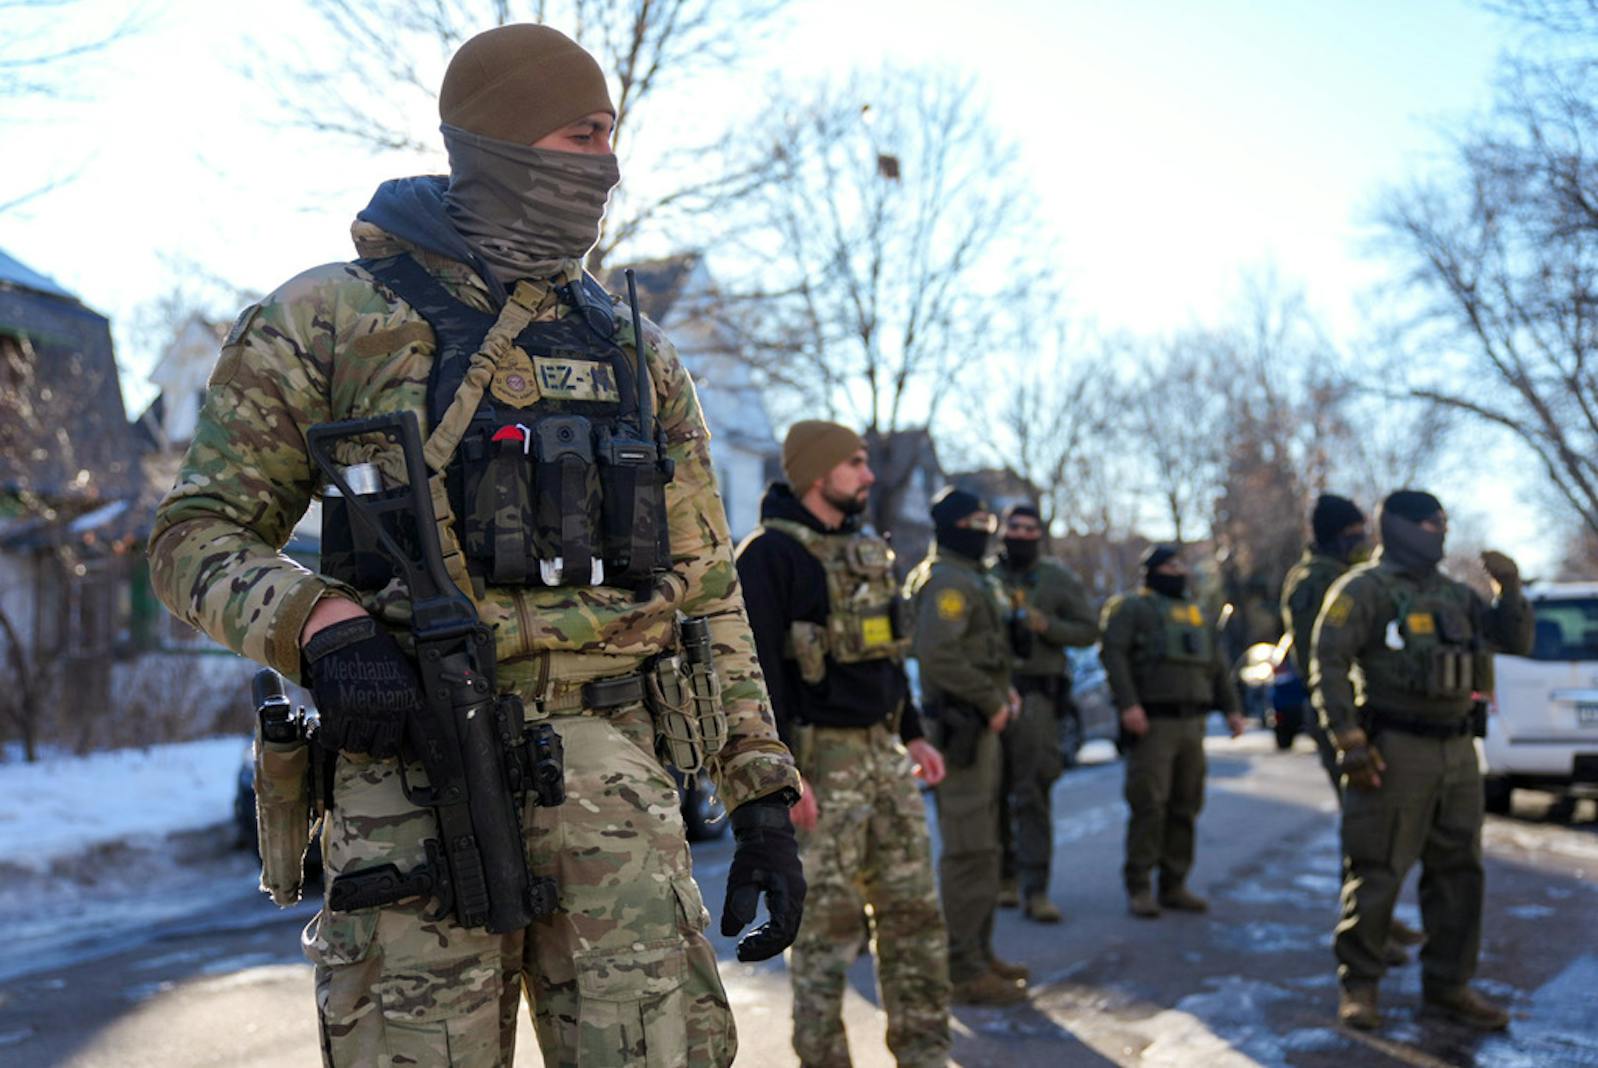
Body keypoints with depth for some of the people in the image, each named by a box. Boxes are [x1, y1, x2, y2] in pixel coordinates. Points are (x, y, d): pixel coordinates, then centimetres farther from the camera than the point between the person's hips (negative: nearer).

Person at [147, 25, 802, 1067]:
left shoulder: (638, 354, 15)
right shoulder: (329, 318, 5)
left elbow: (706, 588, 16)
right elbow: (197, 533, 5)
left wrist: (764, 796, 9)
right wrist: (318, 623, -16)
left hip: (612, 771, 3)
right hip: (412, 774, -2)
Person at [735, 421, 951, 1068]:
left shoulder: (868, 551, 16)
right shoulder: (771, 554, -11)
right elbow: (758, 668, -18)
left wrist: (913, 734, 19)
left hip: (885, 753, 8)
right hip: (821, 761, -8)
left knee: (912, 907, 11)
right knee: (828, 920, -1)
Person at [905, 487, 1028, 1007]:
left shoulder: (971, 579, 20)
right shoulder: (948, 580, -14)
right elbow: (936, 653, -27)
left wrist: (1002, 689, 10)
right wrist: (991, 700, -18)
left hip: (979, 728, 11)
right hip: (963, 727, -11)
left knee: (981, 846, 17)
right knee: (968, 850, -8)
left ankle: (979, 952, 27)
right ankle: (963, 968, -2)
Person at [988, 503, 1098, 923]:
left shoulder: (1058, 579, 8)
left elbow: (1089, 630, 6)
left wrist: (1045, 625, -10)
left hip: (1035, 696, -2)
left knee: (1032, 794, -9)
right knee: (994, 794, 7)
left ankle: (1034, 890, -8)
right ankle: (1003, 877, 22)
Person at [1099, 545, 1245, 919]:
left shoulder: (1198, 615, 22)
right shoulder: (1132, 608, 2)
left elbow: (1218, 666, 22)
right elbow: (1113, 654, -11)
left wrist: (1232, 708, 10)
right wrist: (1128, 704, -21)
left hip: (1191, 723, 6)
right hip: (1152, 723, -6)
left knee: (1185, 807, 6)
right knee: (1149, 806, -10)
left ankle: (1174, 885, 14)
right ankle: (1139, 888, -4)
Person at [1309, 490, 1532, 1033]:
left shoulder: (1455, 594, 16)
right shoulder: (1365, 589, -6)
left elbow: (1515, 641, 19)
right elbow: (1327, 666, -12)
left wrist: (1509, 588, 2)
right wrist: (1350, 742, -18)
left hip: (1457, 752, 7)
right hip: (1395, 752, -7)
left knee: (1458, 872, 10)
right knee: (1376, 872, -3)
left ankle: (1448, 986, 21)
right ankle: (1358, 986, 9)